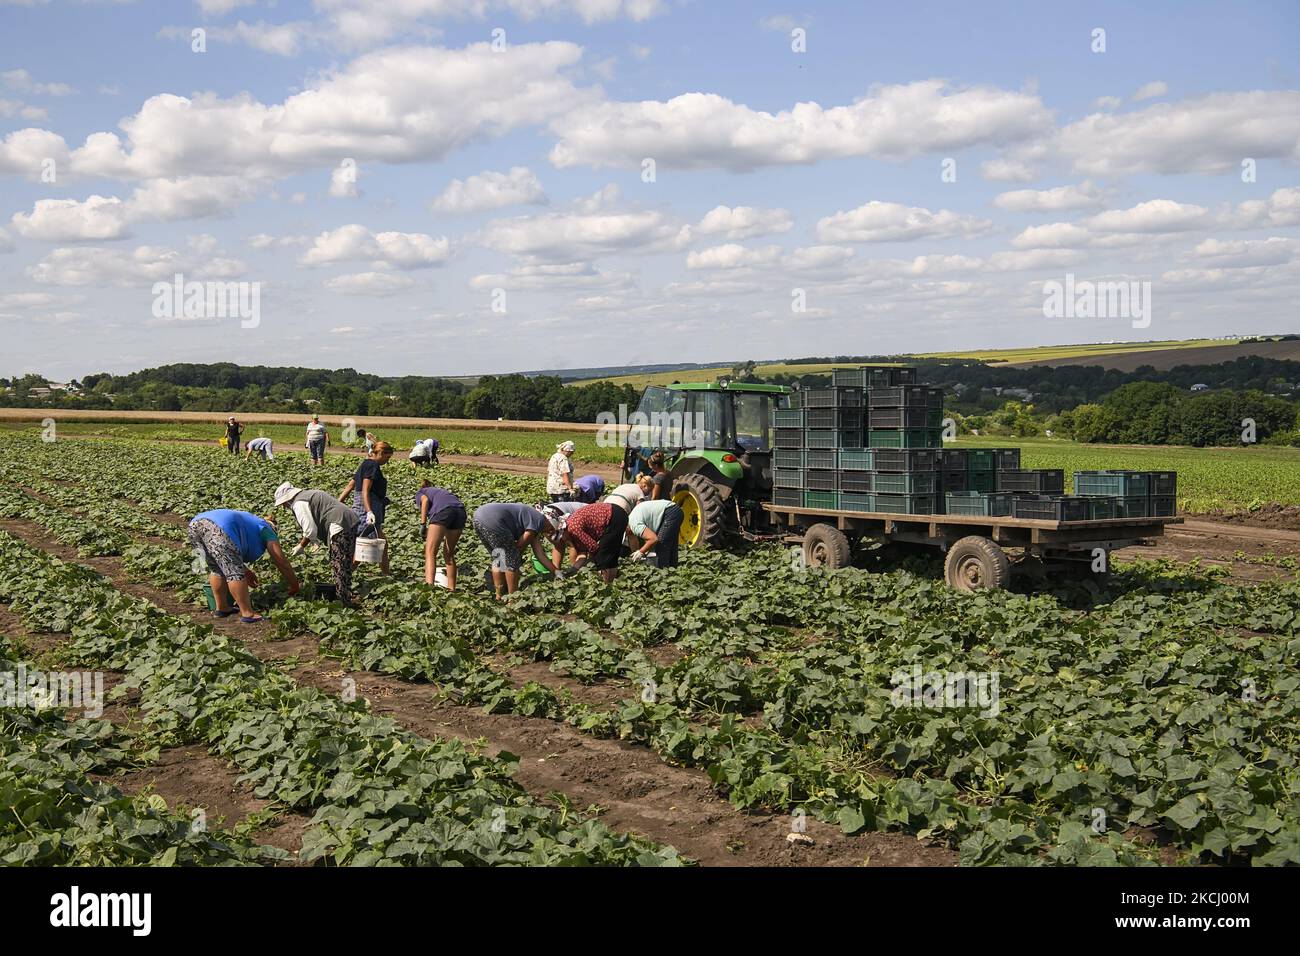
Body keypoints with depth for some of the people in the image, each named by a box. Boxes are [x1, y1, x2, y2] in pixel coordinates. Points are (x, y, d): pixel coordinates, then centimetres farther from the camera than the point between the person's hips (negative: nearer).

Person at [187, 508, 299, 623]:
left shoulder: (248, 523, 42)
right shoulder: (265, 529, 23)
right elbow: (281, 561, 21)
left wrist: (246, 572, 47)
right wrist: (294, 586, 30)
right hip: (216, 528, -8)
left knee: (216, 570, 22)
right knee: (235, 573, -2)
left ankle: (221, 608, 29)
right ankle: (247, 614, 1)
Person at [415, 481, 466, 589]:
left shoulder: (419, 493, 29)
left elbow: (425, 500, 2)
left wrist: (423, 524, -1)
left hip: (442, 511, -5)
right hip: (460, 510, 5)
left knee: (430, 552, -5)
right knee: (449, 554, 17)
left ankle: (429, 585, -23)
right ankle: (451, 589, 14)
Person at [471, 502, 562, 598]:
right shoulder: (539, 521, -3)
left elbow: (540, 554, 28)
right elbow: (520, 546, -1)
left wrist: (556, 571, 29)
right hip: (492, 521, -10)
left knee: (497, 559, 23)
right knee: (512, 560, 3)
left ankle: (499, 597, 29)